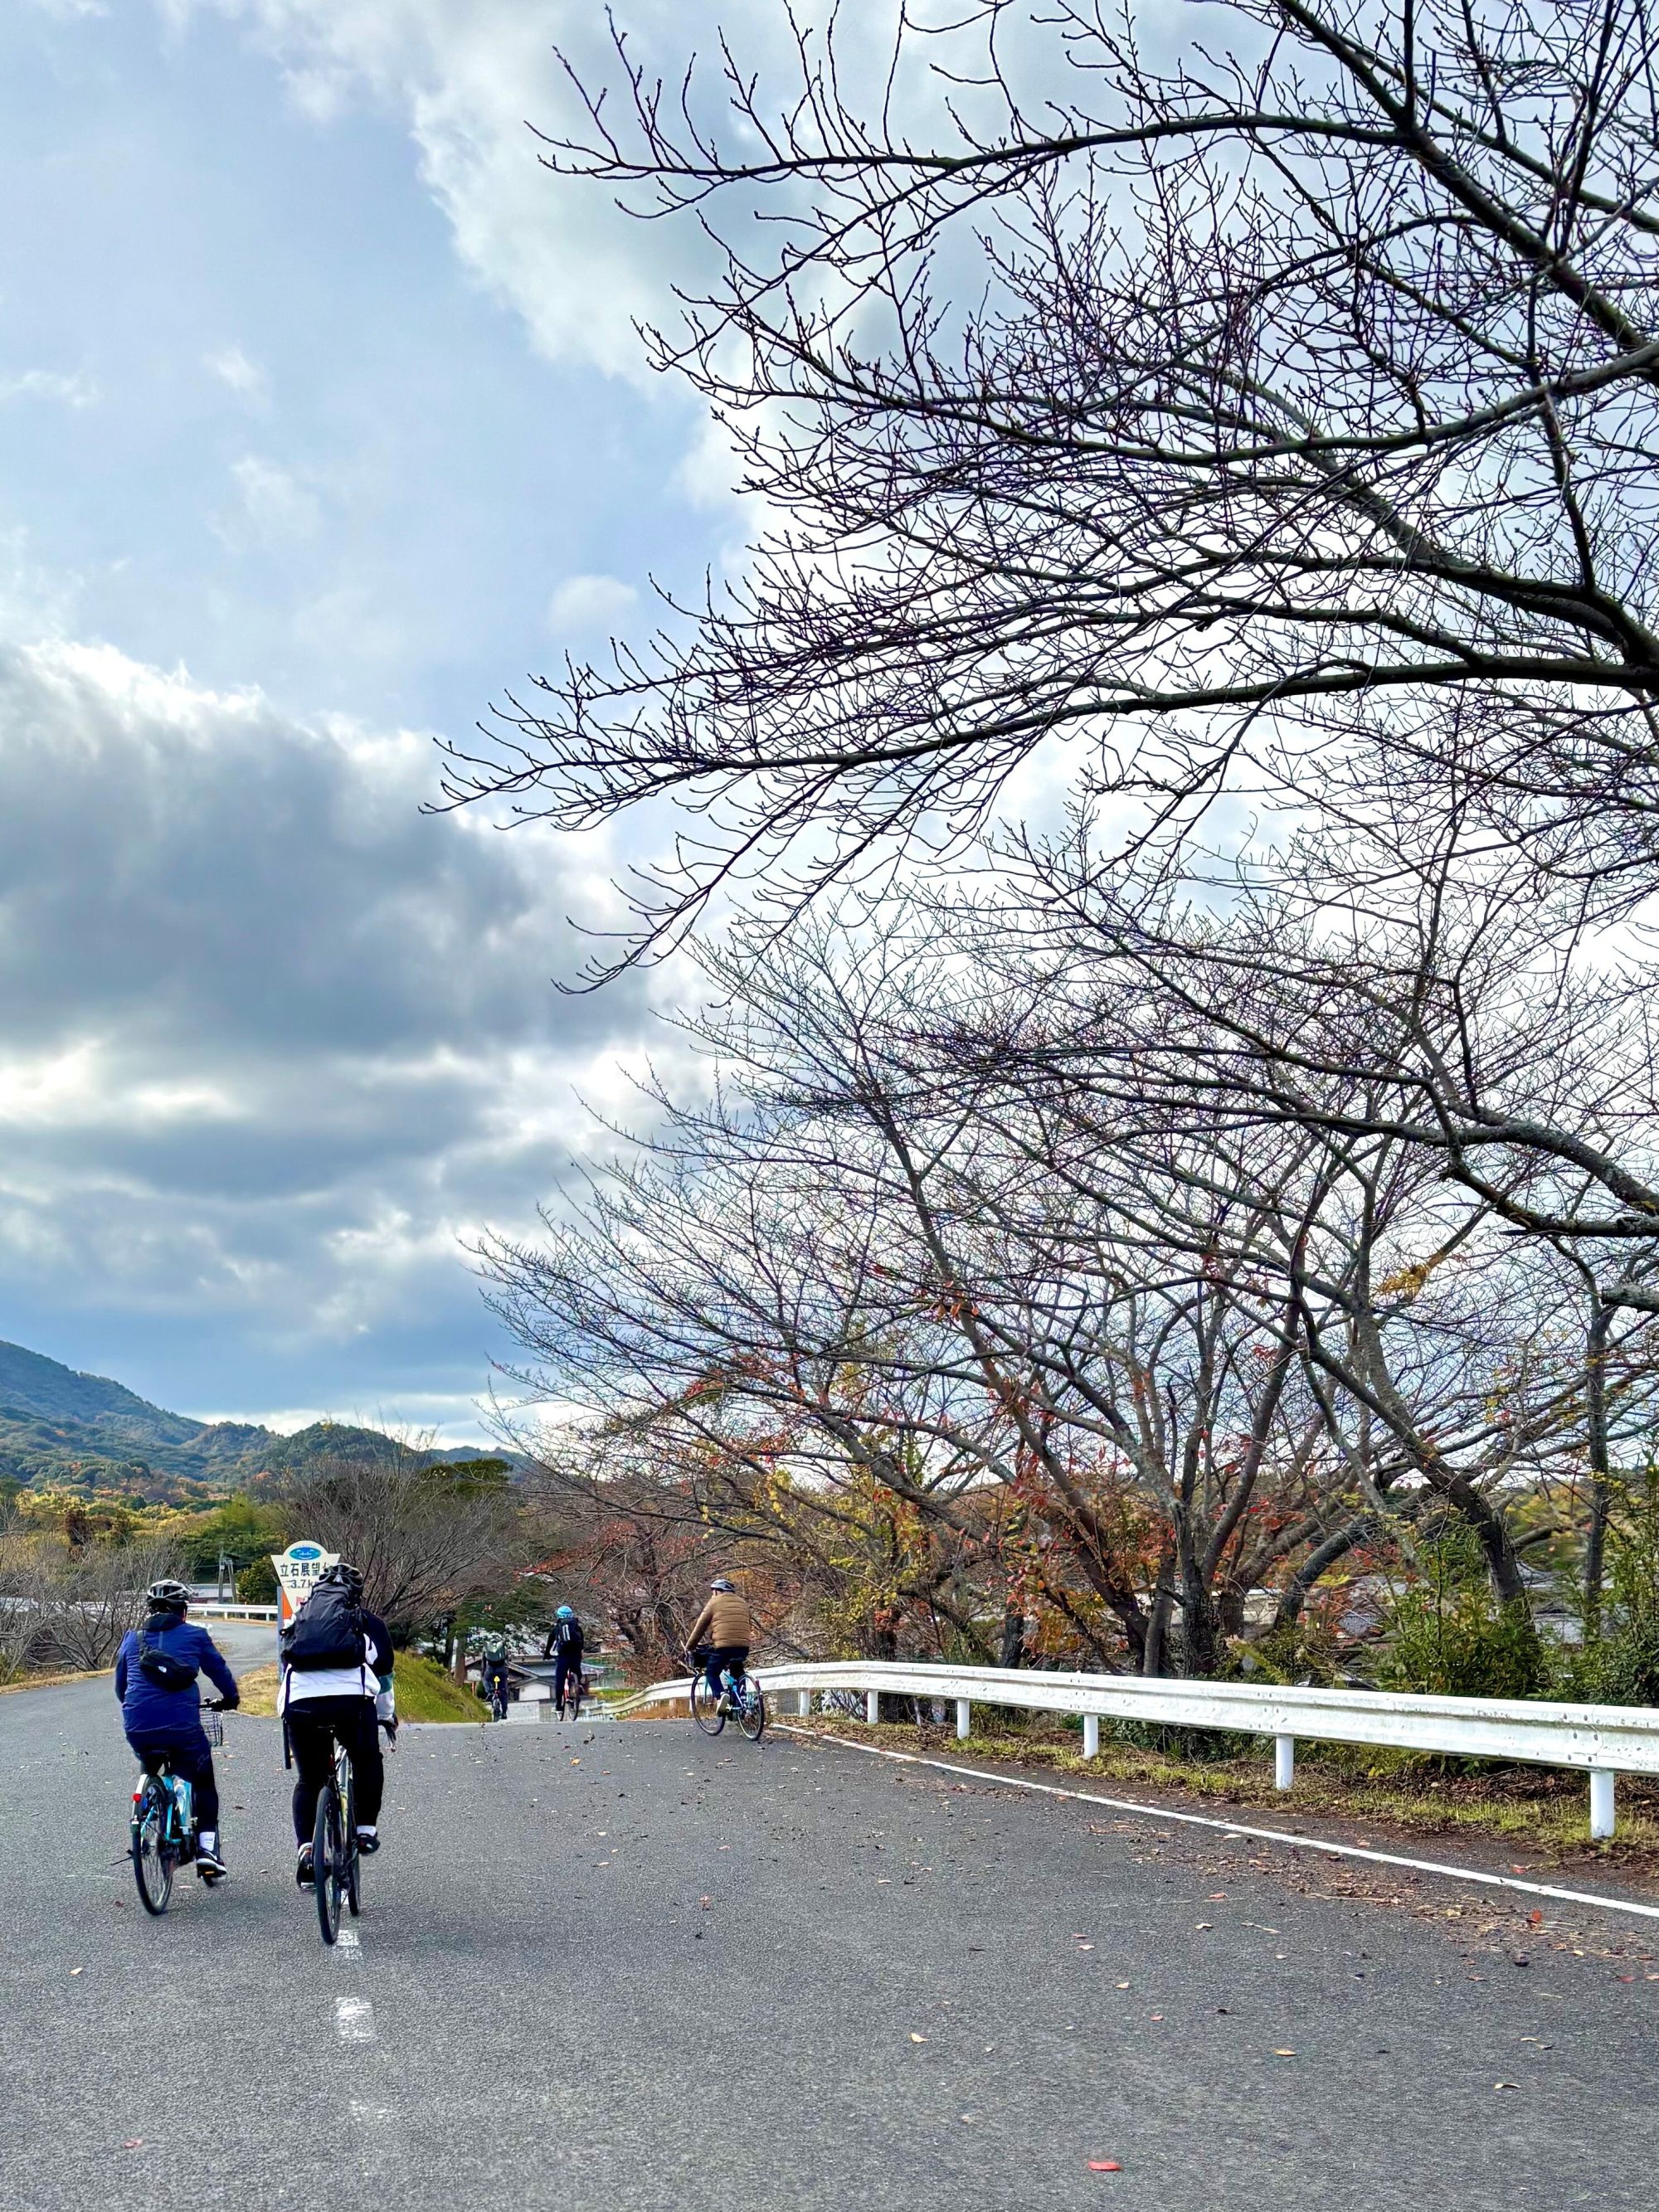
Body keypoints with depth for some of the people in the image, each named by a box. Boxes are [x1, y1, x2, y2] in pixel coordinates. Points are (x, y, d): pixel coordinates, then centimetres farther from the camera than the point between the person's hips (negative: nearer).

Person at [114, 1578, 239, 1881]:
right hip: (183, 1727, -3)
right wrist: (231, 1698, 37)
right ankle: (207, 1847, 6)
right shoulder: (195, 1636, 8)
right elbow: (219, 1671, 18)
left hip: (138, 1728, 3)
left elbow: (120, 1685, 26)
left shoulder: (132, 1639, 16)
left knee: (149, 1774, 32)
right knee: (203, 1783, 17)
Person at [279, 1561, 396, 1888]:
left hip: (299, 1703, 2)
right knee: (368, 1763, 24)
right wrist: (388, 1717, 44)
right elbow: (384, 1676, 30)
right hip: (352, 1698, -2)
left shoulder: (299, 1619, 30)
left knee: (309, 1780, 17)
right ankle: (366, 1830, 20)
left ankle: (306, 1851, 4)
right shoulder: (368, 1622, 24)